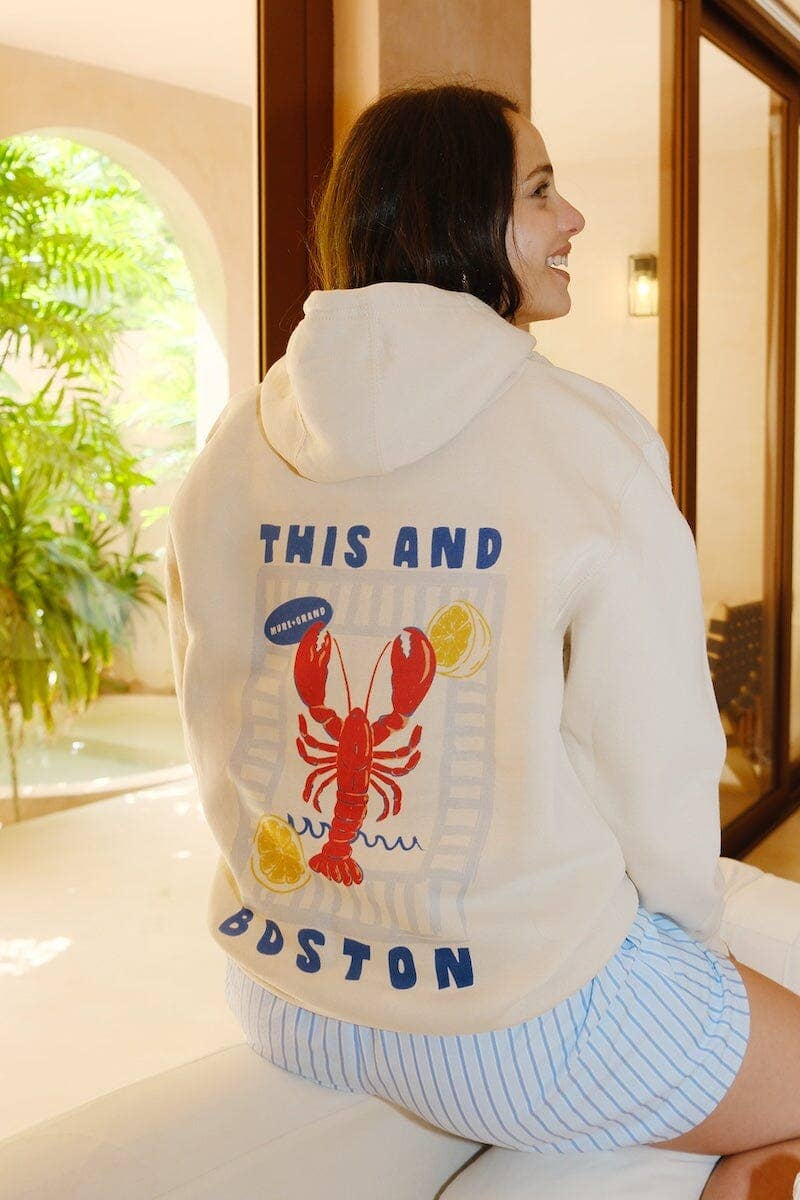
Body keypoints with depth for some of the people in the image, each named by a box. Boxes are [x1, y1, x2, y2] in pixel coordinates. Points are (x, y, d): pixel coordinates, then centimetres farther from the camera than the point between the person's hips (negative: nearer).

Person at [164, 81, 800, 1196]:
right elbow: (660, 773, -14)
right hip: (513, 1031, -7)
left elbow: (219, 739, 4)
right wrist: (689, 936, 6)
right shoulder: (591, 443, -18)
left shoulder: (233, 446, -2)